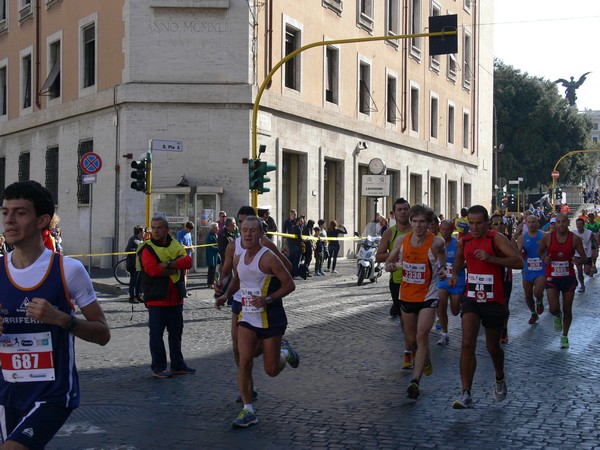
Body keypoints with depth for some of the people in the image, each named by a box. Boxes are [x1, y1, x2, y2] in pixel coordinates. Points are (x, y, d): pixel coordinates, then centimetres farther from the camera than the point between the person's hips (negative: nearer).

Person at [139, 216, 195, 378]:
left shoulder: (176, 246, 9)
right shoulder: (147, 248, -6)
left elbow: (187, 261, -8)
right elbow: (152, 269, -22)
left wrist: (168, 264, -19)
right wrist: (175, 268, -13)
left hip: (175, 298, 5)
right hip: (157, 298, -5)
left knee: (176, 332, 14)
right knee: (156, 334, -1)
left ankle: (177, 365, 26)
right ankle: (158, 368, 7)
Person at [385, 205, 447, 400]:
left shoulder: (436, 243, -13)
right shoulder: (401, 240, -3)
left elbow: (443, 267, 2)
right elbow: (389, 261, 9)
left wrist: (443, 272, -20)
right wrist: (389, 265, -14)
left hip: (428, 296, -4)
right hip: (407, 295, 4)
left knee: (422, 336, -19)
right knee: (411, 339, 16)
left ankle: (416, 380, -22)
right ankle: (424, 361, 46)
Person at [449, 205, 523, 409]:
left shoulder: (497, 239, -11)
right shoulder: (464, 242, 4)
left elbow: (519, 262, -22)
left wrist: (491, 258, -32)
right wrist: (454, 276, 4)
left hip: (494, 301, -2)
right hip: (471, 299, 3)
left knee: (493, 347, 13)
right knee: (467, 343, -15)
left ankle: (500, 379, 45)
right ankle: (466, 394, -15)